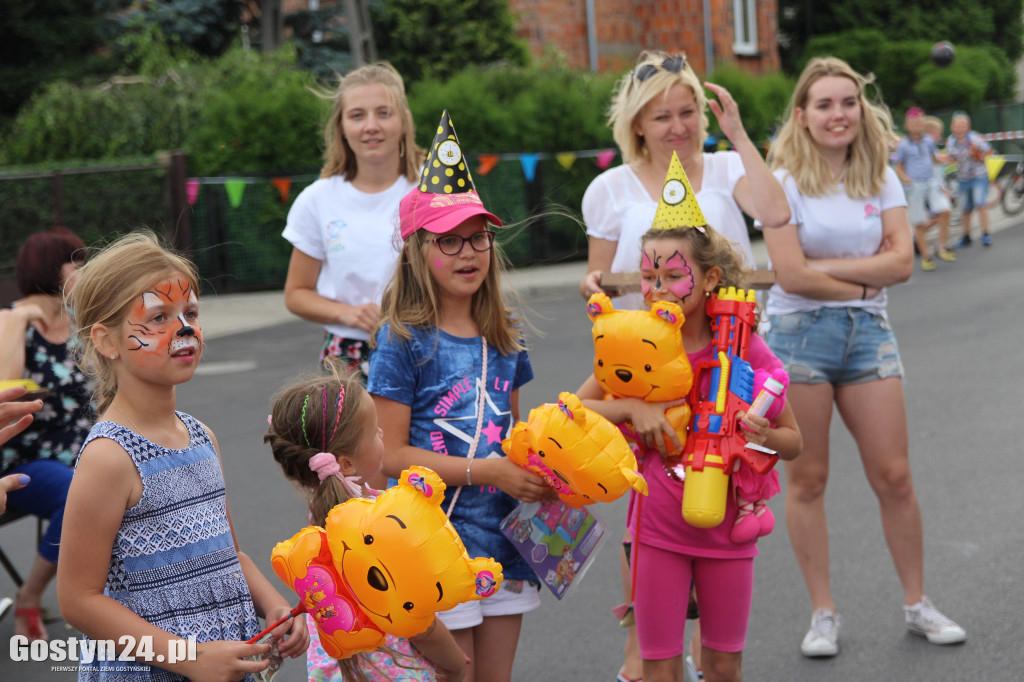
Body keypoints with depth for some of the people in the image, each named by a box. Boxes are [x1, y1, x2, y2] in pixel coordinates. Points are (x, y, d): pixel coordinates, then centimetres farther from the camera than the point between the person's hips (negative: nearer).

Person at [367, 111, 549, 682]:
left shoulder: (504, 336, 7)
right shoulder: (404, 341, -11)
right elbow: (392, 454, -14)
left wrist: (536, 471, -3)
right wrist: (487, 471, -17)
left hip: (503, 535, 6)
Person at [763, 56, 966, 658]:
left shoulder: (882, 178, 7)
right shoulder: (784, 182, -5)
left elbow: (901, 262, -4)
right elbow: (792, 275, -14)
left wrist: (828, 266, -11)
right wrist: (866, 281, -3)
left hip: (869, 333, 3)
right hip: (799, 333, -3)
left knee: (895, 477, 3)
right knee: (807, 480, 4)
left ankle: (917, 604, 19)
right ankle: (824, 614, 15)